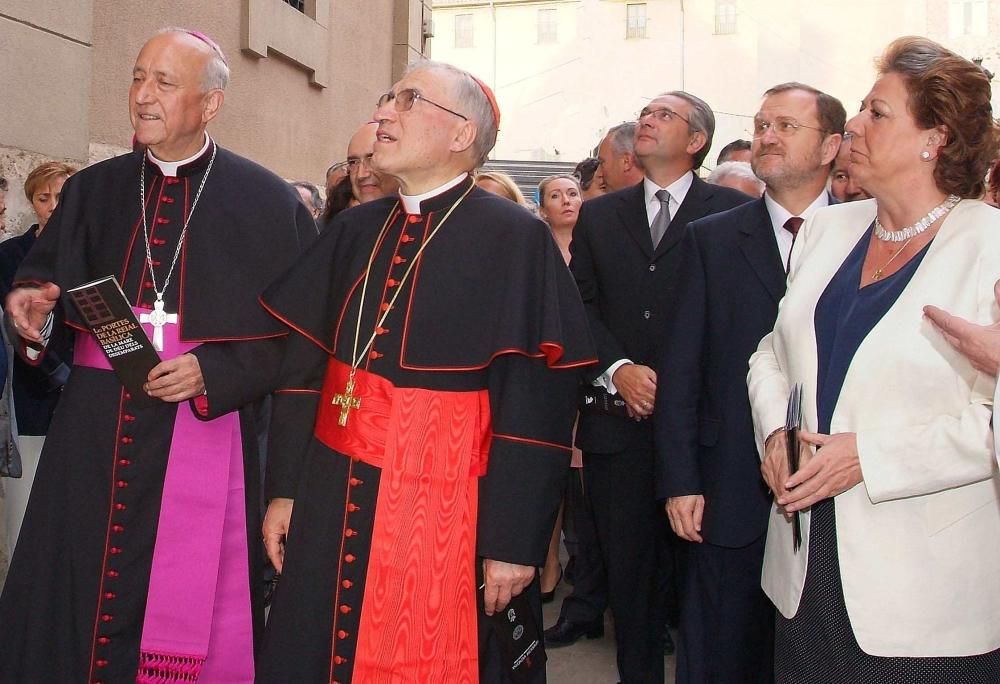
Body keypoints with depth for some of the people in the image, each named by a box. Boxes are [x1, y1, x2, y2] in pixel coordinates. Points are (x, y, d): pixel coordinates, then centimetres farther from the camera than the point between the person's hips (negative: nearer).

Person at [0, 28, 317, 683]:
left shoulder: (266, 201, -1)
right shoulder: (93, 191, 11)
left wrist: (214, 372, -14)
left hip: (206, 429, -3)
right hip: (93, 435, 4)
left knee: (186, 622, 2)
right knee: (71, 611, 7)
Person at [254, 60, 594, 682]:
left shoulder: (515, 240, -10)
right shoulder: (354, 232, 9)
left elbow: (539, 400, -13)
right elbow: (304, 365, 11)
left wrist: (513, 541, -15)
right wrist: (284, 488, 8)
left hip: (444, 509, -5)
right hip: (331, 505, 6)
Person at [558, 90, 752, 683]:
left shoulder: (735, 211, 2)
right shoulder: (599, 215, 14)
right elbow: (580, 305, 8)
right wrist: (618, 370, -8)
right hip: (619, 417, 3)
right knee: (627, 562, 9)